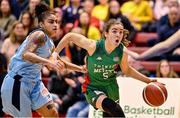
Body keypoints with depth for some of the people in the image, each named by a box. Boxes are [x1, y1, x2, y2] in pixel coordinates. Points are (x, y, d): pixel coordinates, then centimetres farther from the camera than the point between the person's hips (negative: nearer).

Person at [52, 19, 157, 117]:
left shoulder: (122, 52, -16)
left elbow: (127, 70, 5)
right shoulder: (93, 46, -26)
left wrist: (147, 80, 1)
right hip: (93, 88, -4)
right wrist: (55, 53, -14)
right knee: (110, 106, -34)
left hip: (111, 87, 5)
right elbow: (70, 36, -15)